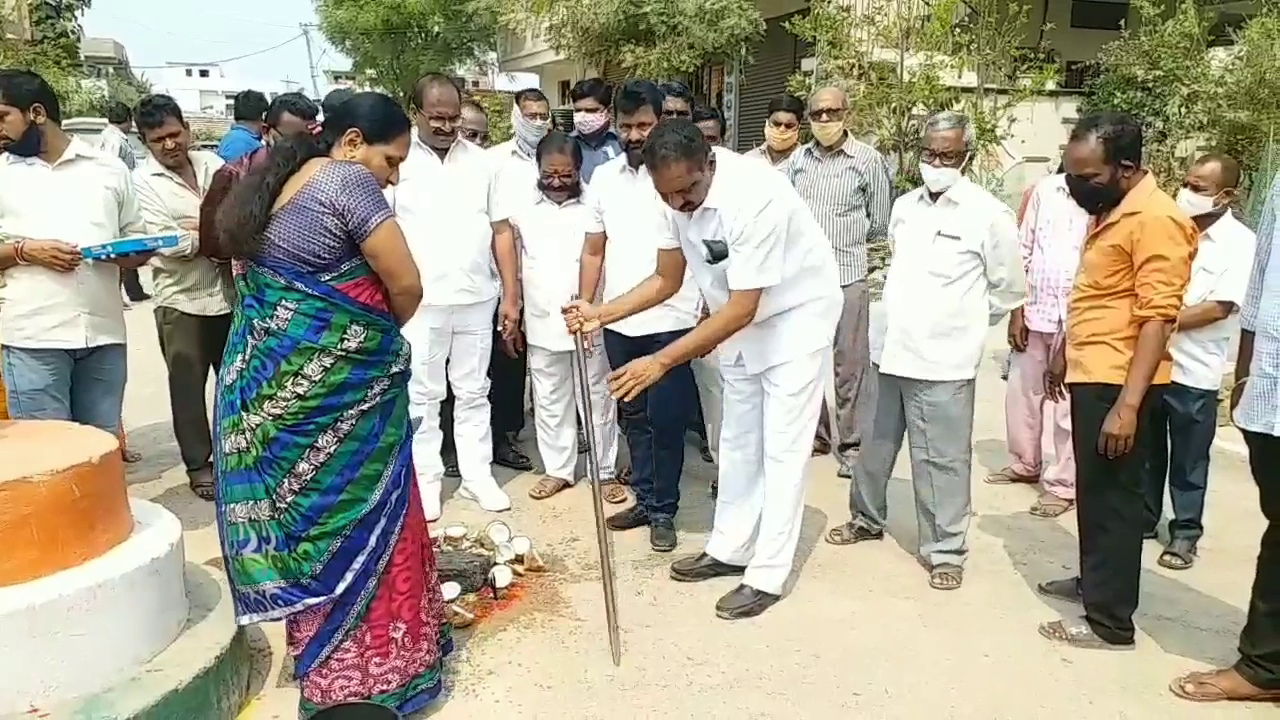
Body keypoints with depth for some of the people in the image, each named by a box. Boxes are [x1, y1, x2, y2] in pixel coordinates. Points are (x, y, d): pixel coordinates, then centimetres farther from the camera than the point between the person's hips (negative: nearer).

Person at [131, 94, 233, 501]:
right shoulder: (142, 182, -7)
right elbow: (166, 243, -15)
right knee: (187, 385, 5)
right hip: (181, 299, -4)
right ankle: (198, 463, 17)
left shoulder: (212, 164, 5)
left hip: (228, 292, 4)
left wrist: (197, 230, -13)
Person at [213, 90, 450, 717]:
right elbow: (406, 284, -16)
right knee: (357, 521, 5)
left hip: (270, 378, 8)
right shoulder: (348, 180, -14)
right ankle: (370, 667, 19)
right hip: (330, 385, -8)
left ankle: (323, 656, 33)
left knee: (304, 516, 17)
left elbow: (257, 274, 16)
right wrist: (381, 333, 4)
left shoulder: (278, 182, 12)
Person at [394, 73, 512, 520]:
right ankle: (425, 480, 19)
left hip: (476, 298, 3)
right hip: (420, 301, -3)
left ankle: (477, 475, 23)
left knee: (473, 392, 12)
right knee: (422, 395, 7)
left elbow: (501, 229, 8)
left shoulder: (481, 162, 7)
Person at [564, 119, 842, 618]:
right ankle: (730, 549, 27)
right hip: (742, 320, 7)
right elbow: (667, 281, -2)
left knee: (781, 448, -3)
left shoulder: (755, 198, -36)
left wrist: (662, 361, -36)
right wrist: (599, 314, -15)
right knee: (737, 440, 14)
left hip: (796, 316, -7)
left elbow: (743, 308, -34)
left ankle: (766, 576, 5)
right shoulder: (679, 197, -13)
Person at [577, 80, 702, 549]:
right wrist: (585, 306, 7)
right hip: (618, 323, 5)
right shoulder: (603, 177, 9)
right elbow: (594, 250, 13)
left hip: (670, 321, -5)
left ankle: (663, 510, 17)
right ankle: (644, 499, 29)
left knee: (665, 420, 3)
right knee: (632, 417, 14)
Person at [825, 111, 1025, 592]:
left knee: (941, 460, 0)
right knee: (877, 444, 19)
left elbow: (1009, 289, 0)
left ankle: (946, 551, 14)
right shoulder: (904, 206, 9)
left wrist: (962, 325, 5)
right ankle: (867, 519, 38)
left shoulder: (988, 215, -8)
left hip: (943, 362, -6)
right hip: (890, 350, 6)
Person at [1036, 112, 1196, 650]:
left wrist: (1128, 405, -26)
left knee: (1114, 499, -1)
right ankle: (1094, 579, 35)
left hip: (1119, 384, -9)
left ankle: (1110, 621, 10)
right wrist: (1064, 355, 26)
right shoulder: (1108, 210, 12)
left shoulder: (1156, 219, -18)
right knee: (1093, 490, 19)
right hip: (1091, 375, 9)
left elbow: (1157, 320, -23)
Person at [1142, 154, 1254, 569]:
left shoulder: (1240, 243, -9)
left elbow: (1219, 308, -16)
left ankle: (1185, 533, 22)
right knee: (1146, 450, 16)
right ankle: (1143, 518, 31)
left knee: (1188, 460, 8)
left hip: (1193, 371, -4)